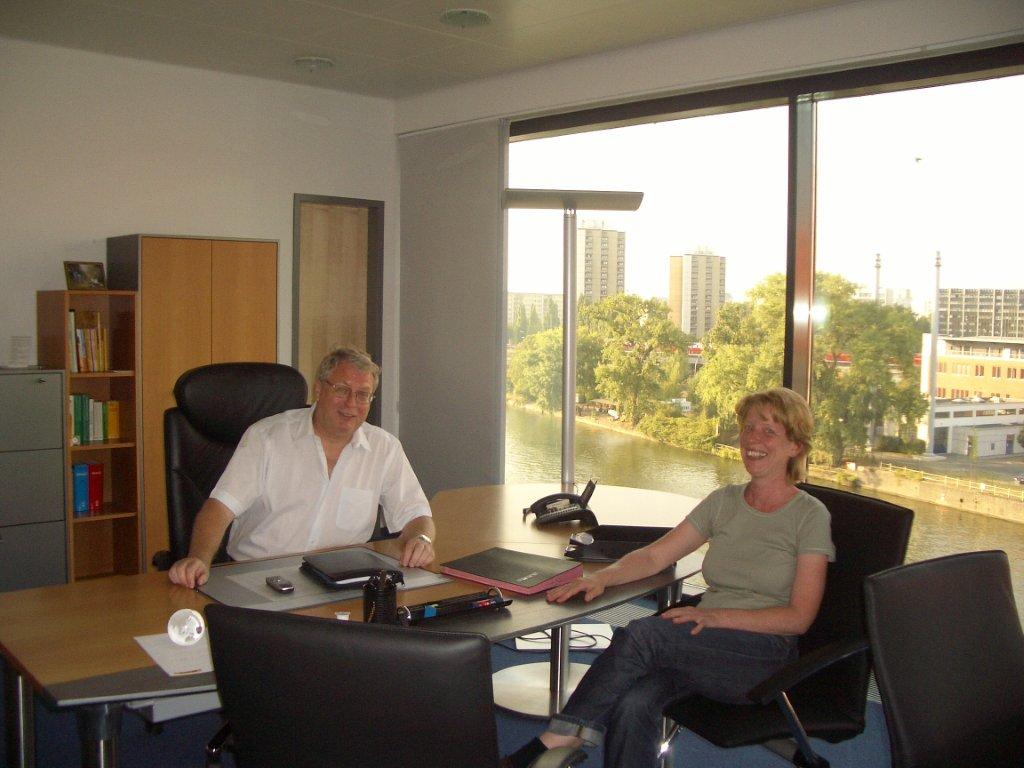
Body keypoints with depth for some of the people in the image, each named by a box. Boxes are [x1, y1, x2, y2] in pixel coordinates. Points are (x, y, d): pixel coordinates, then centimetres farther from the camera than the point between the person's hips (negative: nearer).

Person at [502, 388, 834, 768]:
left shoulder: (810, 515, -1)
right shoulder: (724, 501, 14)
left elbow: (799, 617, -7)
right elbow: (654, 555, 8)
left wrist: (717, 615, -19)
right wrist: (604, 576, -13)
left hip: (765, 655, -4)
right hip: (707, 644, 4)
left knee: (639, 634, -29)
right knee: (632, 705, -31)